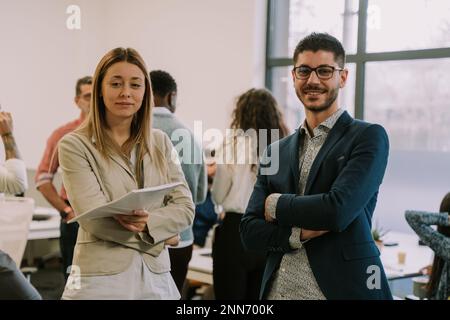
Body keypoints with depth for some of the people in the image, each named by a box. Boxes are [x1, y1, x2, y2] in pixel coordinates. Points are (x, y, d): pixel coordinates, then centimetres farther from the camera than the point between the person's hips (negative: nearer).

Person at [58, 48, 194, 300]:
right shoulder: (75, 145, -6)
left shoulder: (160, 143, 7)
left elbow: (185, 208, 0)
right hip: (101, 277, -4)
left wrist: (147, 223, -18)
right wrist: (160, 235, -8)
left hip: (156, 276, 4)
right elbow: (94, 219, -14)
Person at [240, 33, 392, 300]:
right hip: (279, 289, 4)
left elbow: (338, 210, -19)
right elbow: (250, 230, 3)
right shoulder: (277, 151, 9)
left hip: (343, 288, -4)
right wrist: (301, 233, -14)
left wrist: (276, 204, -5)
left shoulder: (369, 137, -6)